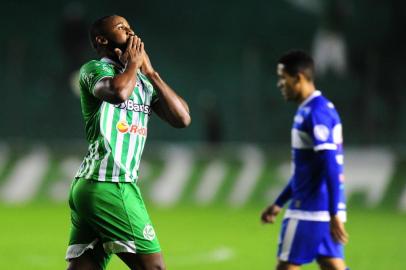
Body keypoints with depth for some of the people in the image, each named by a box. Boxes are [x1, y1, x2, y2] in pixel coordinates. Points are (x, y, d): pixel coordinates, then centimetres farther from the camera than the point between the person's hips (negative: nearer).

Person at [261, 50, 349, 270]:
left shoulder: (315, 113, -15)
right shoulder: (321, 109, 16)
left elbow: (330, 165, -21)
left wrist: (334, 214, -24)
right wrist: (279, 203, 28)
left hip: (310, 210, -9)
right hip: (326, 210, 9)